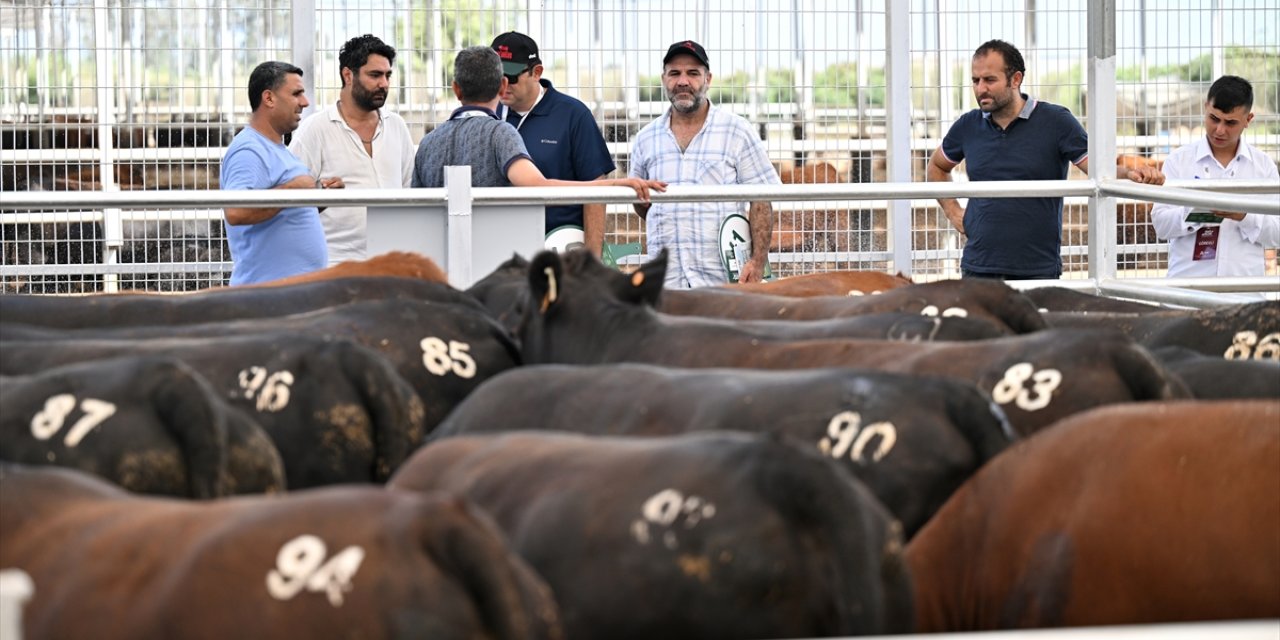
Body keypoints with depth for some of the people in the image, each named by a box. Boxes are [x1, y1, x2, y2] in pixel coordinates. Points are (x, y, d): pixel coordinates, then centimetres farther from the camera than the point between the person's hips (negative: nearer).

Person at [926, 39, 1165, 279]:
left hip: (1038, 269, -3)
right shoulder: (968, 127, 8)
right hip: (979, 268, 3)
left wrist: (1129, 174, -30)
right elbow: (936, 167, 27)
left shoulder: (1055, 121, -2)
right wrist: (953, 212, 13)